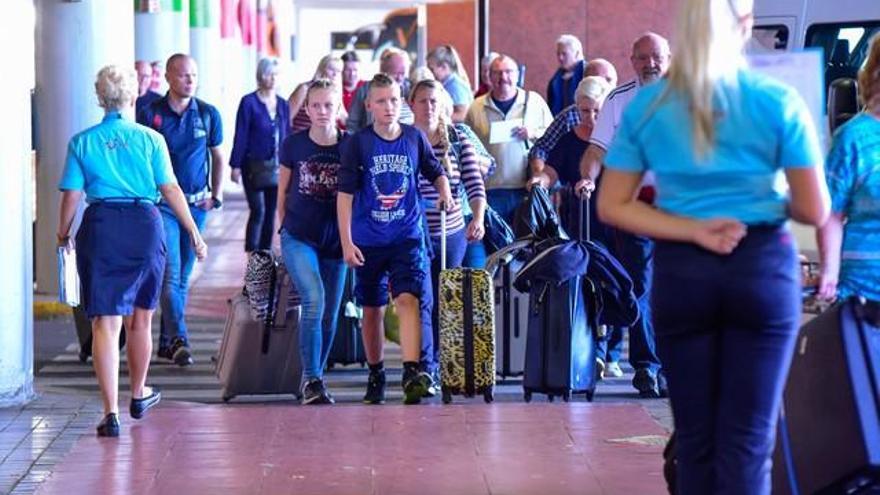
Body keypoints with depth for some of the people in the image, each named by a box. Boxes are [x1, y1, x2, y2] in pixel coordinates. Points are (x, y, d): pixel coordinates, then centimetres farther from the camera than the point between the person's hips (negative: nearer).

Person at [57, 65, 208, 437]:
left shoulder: (82, 142, 2)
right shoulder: (150, 139, 1)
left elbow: (72, 195, 1)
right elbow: (170, 190, -1)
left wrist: (64, 233, 16)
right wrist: (194, 232, 6)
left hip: (100, 227, -1)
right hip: (144, 225, 1)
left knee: (105, 322, -1)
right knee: (140, 319, 18)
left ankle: (111, 413, -10)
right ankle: (139, 396, 36)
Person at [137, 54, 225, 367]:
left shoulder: (208, 114, 6)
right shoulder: (151, 114, -3)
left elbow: (218, 157, 17)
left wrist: (216, 195, 8)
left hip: (196, 204, 4)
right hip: (161, 203, -4)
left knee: (183, 276, 9)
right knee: (169, 273, -15)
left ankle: (166, 342, 18)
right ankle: (178, 340, -22)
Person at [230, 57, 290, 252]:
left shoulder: (282, 104, 10)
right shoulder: (249, 102, -4)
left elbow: (286, 136, 14)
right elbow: (240, 136, -5)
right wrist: (236, 165, -8)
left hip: (277, 166, 5)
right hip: (254, 166, -5)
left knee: (271, 212, 6)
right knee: (258, 210, -11)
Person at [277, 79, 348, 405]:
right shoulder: (293, 144, -2)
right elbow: (283, 191, 9)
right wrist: (283, 228, 10)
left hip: (334, 240, 2)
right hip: (298, 237, -2)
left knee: (329, 315, 8)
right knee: (314, 300, -21)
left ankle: (315, 377, 27)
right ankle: (311, 380, -17)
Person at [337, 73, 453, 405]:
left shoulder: (415, 138, 2)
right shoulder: (358, 144, -4)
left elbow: (435, 171, 18)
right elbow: (345, 194, -4)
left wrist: (444, 191, -4)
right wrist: (347, 243, -9)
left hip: (407, 237, 0)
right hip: (368, 240, 0)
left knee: (407, 299, -18)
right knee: (372, 310, 11)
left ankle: (412, 373, -27)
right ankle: (375, 375, 27)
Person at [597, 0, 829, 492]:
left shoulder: (647, 105, 1)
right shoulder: (779, 101, -6)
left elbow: (613, 205, 2)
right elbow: (815, 211, -4)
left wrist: (693, 231, -4)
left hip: (681, 272, 2)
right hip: (763, 267, -2)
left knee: (695, 436, 11)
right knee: (748, 440, 0)